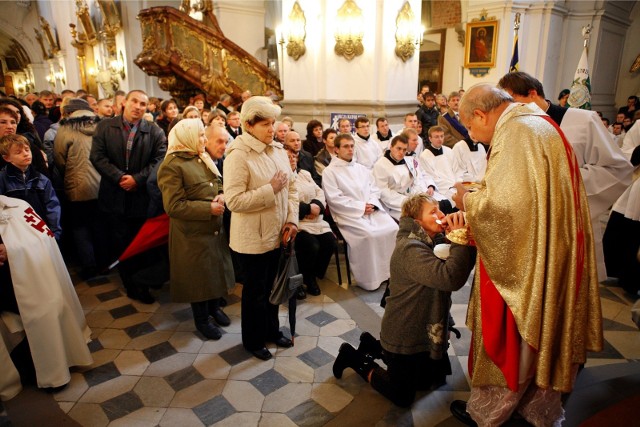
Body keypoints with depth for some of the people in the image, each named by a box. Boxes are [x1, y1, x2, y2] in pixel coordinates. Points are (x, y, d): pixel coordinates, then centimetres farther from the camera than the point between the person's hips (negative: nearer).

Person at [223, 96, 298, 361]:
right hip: (252, 237, -6)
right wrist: (271, 189, -24)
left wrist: (292, 220, -4)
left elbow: (291, 188, 7)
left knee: (272, 286, 22)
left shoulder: (278, 151, 4)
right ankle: (253, 340, 34)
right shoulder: (238, 156, -18)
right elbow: (234, 200, -24)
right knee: (255, 291, 12)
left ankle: (271, 330, 44)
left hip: (277, 234, 6)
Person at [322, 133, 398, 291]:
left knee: (393, 228, -17)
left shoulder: (362, 169, 21)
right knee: (369, 235, -30)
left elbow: (375, 190, 17)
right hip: (349, 215, -6)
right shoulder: (330, 171, 1)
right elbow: (334, 199, -9)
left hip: (372, 210, 6)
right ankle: (370, 279, -15)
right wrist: (361, 207, -13)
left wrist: (372, 204, -6)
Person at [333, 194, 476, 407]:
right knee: (402, 396, 8)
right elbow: (451, 278, -40)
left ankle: (374, 346, 33)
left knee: (428, 380, 26)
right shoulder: (411, 249, -29)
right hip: (405, 337, -9)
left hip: (425, 331, 9)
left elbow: (463, 264, -4)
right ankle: (355, 358, 21)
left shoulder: (432, 241, 3)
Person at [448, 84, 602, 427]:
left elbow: (502, 204, -30)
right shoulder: (539, 124, 11)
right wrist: (479, 196, 10)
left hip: (524, 261, -9)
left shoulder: (516, 132, -20)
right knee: (540, 339, 22)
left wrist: (468, 200, -12)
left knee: (509, 341, 9)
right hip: (550, 256, 9)